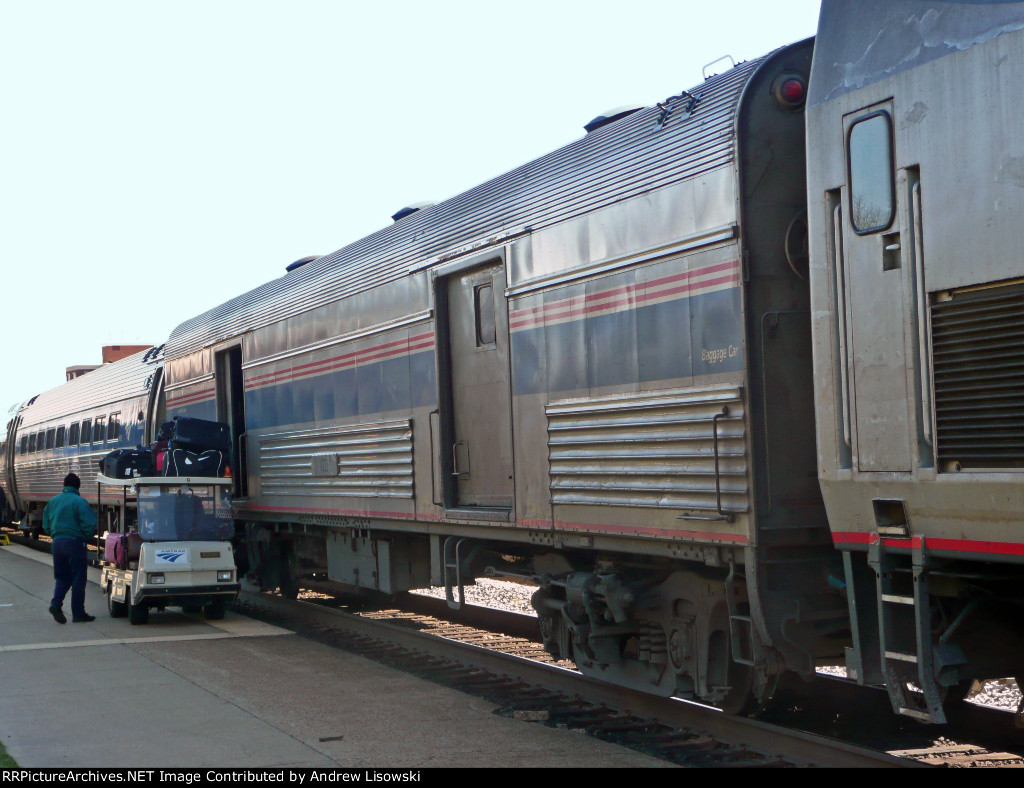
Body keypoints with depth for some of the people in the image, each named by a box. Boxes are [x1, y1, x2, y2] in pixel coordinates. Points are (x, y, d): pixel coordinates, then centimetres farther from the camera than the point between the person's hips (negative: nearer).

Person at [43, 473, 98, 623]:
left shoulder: (52, 502, 10)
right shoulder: (79, 502, -9)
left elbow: (46, 526, 13)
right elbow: (89, 525, -15)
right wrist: (87, 536, 5)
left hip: (57, 542, 6)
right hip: (74, 542, -6)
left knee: (62, 577, 16)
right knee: (78, 578, 2)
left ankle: (56, 604, -6)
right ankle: (78, 613, 3)